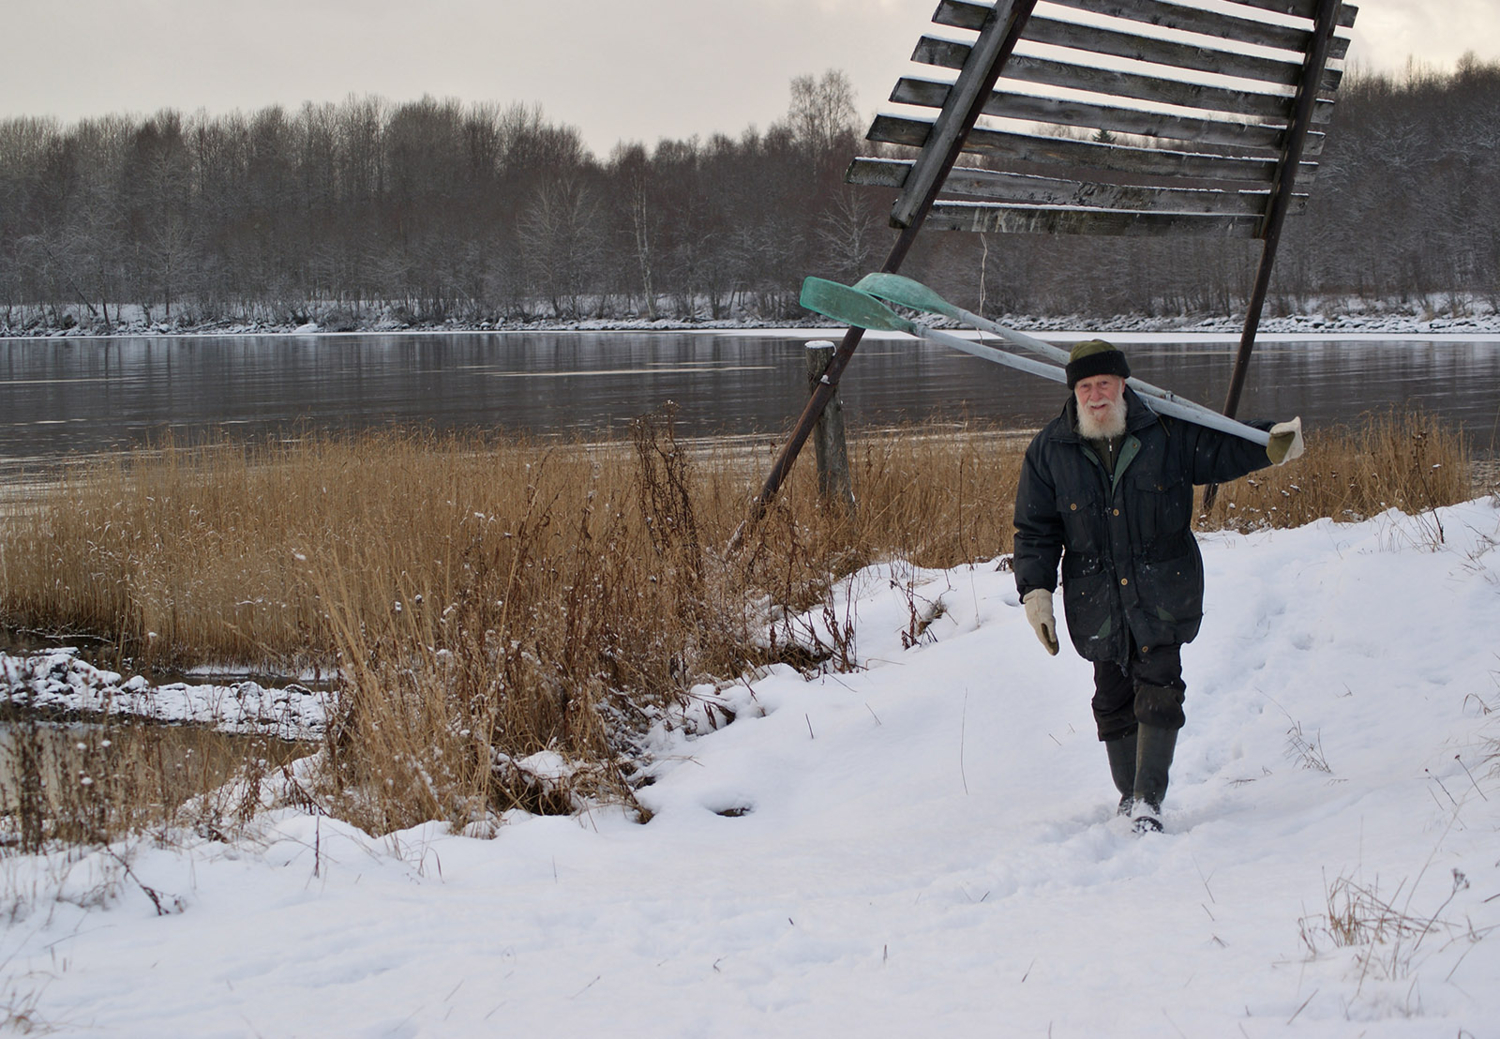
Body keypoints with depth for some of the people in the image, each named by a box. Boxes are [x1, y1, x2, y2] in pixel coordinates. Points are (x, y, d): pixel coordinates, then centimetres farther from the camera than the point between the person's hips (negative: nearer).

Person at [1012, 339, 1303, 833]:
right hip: (1098, 601, 1)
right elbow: (1035, 530, 3)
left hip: (1163, 593, -1)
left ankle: (1148, 800, -7)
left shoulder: (1167, 431, -3)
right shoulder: (1049, 450, -1)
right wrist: (1036, 591, -5)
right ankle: (1128, 793, 24)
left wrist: (1271, 443, -11)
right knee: (1113, 699, 7)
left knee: (1159, 690, -11)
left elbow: (1221, 451, 8)